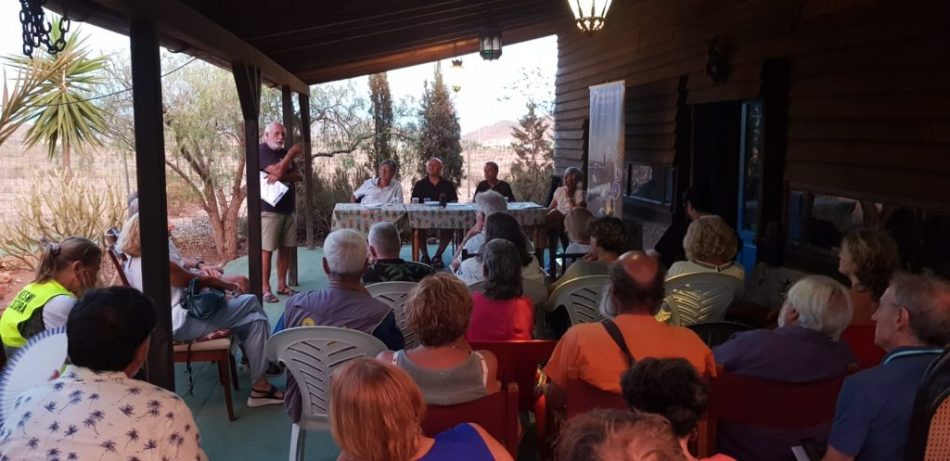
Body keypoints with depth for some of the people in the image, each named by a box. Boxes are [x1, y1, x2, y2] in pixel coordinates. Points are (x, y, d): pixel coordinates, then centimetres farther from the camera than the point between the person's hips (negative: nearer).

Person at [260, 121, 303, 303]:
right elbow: (277, 170, -20)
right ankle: (265, 289, 0)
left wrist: (281, 176, -13)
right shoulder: (262, 152, -5)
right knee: (266, 250, -5)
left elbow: (299, 176, 6)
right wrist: (292, 152, -9)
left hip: (288, 209, 7)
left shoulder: (284, 153, 16)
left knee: (286, 249, 8)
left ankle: (282, 285, 17)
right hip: (269, 210, -7)